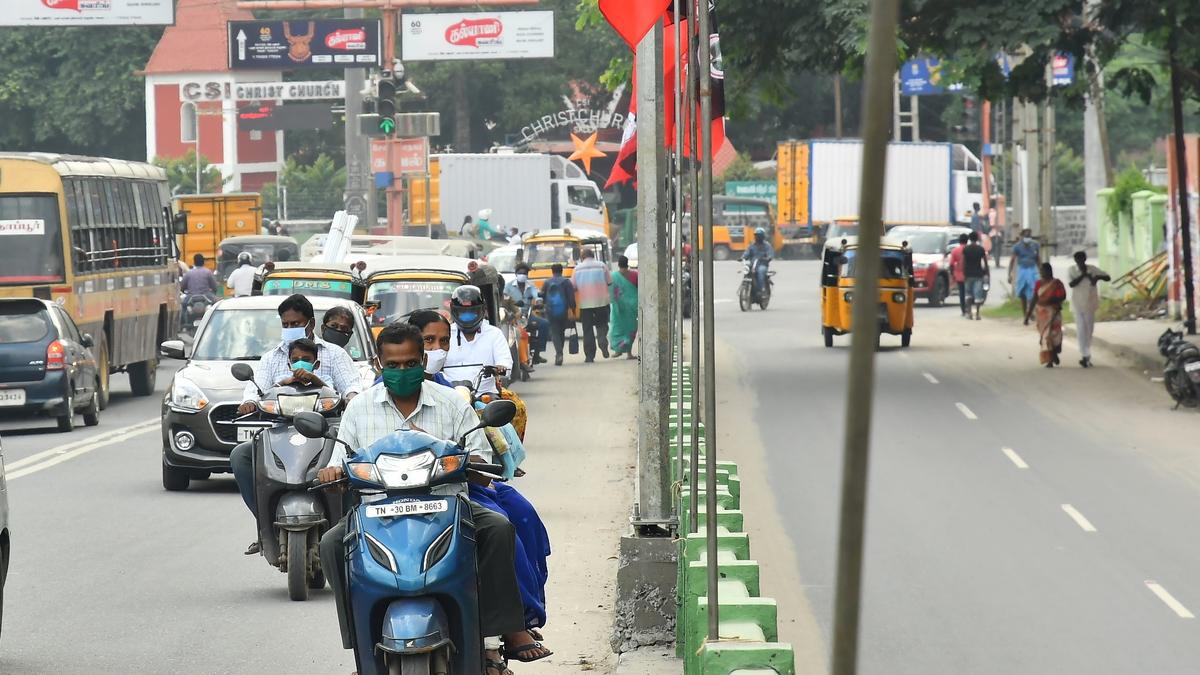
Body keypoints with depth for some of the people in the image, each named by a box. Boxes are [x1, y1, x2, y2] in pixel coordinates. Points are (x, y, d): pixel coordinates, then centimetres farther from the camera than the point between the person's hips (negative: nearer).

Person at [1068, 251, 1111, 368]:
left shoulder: (1093, 269, -4)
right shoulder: (1072, 270, -7)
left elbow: (1108, 278, -4)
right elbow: (1071, 284, -20)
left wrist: (1098, 277, -24)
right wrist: (1083, 275, -25)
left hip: (1090, 304, 2)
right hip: (1078, 304, -2)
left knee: (1089, 329, 10)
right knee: (1081, 329, -11)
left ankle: (1086, 355, 23)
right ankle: (1085, 356, -14)